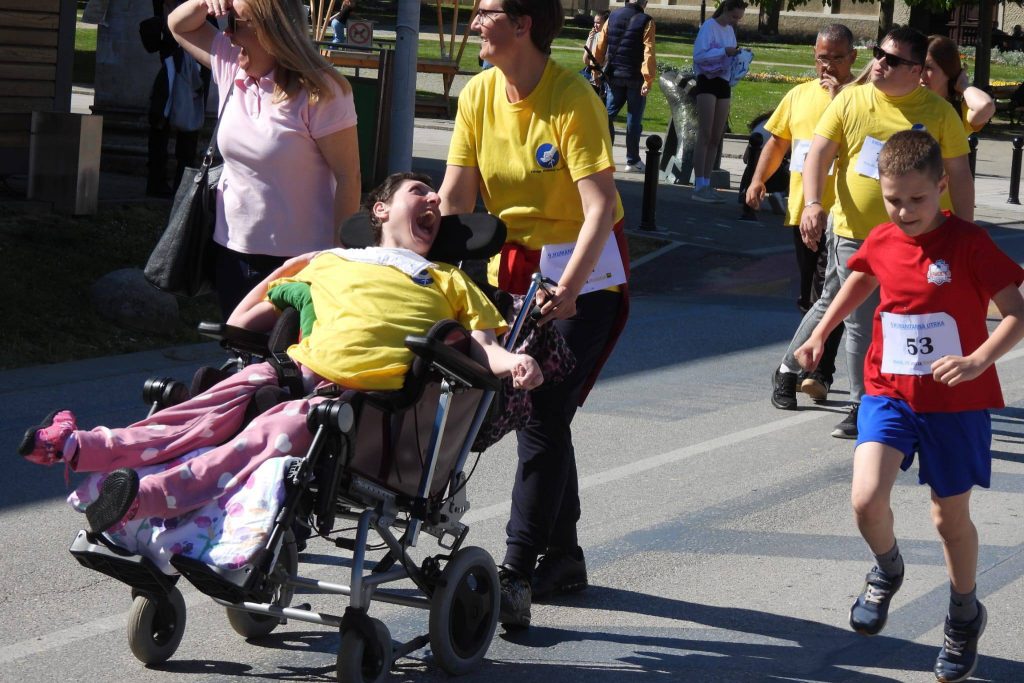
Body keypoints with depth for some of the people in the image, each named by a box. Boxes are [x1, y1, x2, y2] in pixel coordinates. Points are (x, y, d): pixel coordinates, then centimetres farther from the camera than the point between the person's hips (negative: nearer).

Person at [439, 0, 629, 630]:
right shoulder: (479, 95, -1)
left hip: (583, 274, -6)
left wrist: (568, 286, -37)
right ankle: (563, 555, 24)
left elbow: (601, 208, -26)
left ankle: (516, 573, -15)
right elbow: (455, 198, 0)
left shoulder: (574, 100, -20)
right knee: (531, 413, 10)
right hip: (513, 266, 6)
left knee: (545, 417, -13)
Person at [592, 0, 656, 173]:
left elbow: (600, 45, 7)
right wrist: (648, 79, -15)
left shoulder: (613, 16, 4)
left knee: (608, 114, 10)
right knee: (634, 119, 4)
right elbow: (648, 52, -16)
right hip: (635, 78, -4)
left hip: (614, 75, 4)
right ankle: (632, 161, 9)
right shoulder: (646, 22, -9)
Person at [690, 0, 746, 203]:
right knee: (705, 135, -12)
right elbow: (699, 55, -17)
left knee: (716, 138, 6)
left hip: (723, 84, 8)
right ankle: (699, 186, -13)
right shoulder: (709, 27, -8)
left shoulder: (730, 30, 16)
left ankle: (706, 184, 10)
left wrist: (737, 56, 4)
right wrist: (724, 51, -21)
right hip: (707, 82, -8)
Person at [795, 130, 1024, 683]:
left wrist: (977, 360, -32)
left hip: (955, 403, -3)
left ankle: (965, 615, 36)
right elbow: (861, 279, 25)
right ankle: (886, 571, 16)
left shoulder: (969, 244, -15)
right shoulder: (881, 243, 0)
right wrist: (820, 332, 19)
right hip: (889, 393, 3)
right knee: (866, 499, -18)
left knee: (951, 516, 9)